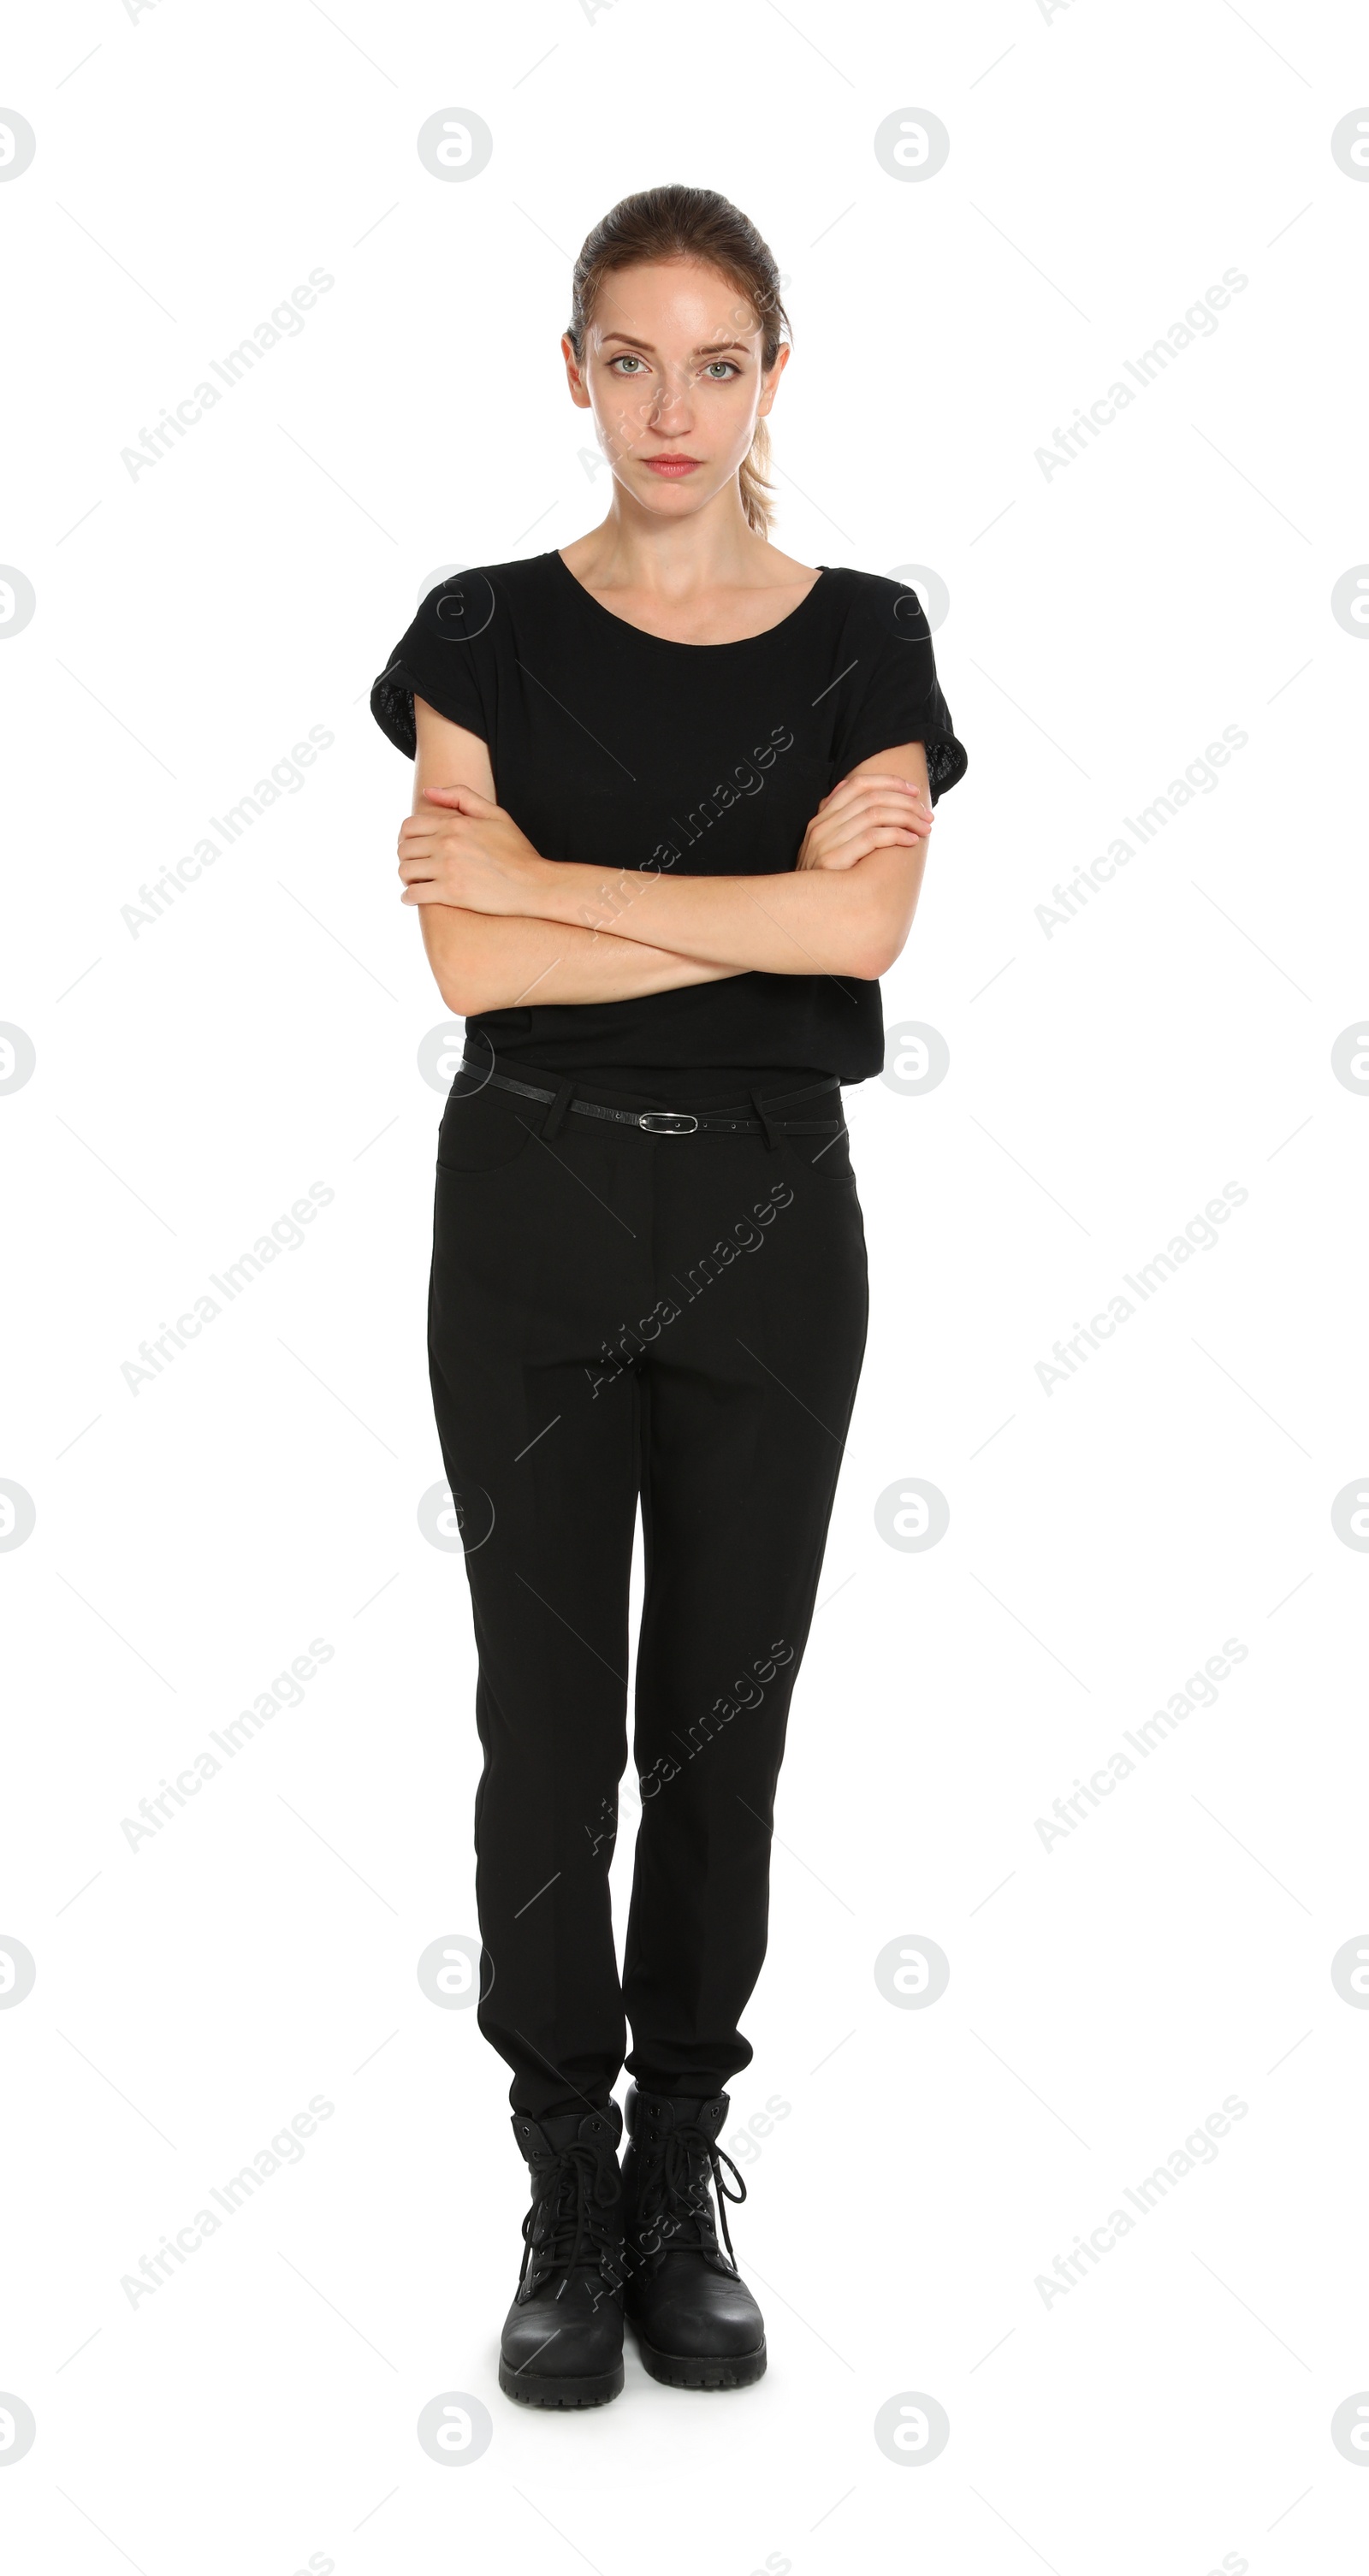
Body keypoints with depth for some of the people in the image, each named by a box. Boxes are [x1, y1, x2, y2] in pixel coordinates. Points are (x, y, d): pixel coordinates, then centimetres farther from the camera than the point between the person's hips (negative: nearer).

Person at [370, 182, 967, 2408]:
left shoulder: (864, 640, 2)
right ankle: (566, 2197, 18)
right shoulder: (487, 631, 0)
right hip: (532, 1217, 0)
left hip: (766, 1222, 1)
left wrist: (537, 875, -13)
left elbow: (863, 927, -15)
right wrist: (777, 910, -15)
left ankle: (685, 2181, 23)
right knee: (550, 1714, 4)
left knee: (724, 1716, 8)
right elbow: (474, 963, -12)